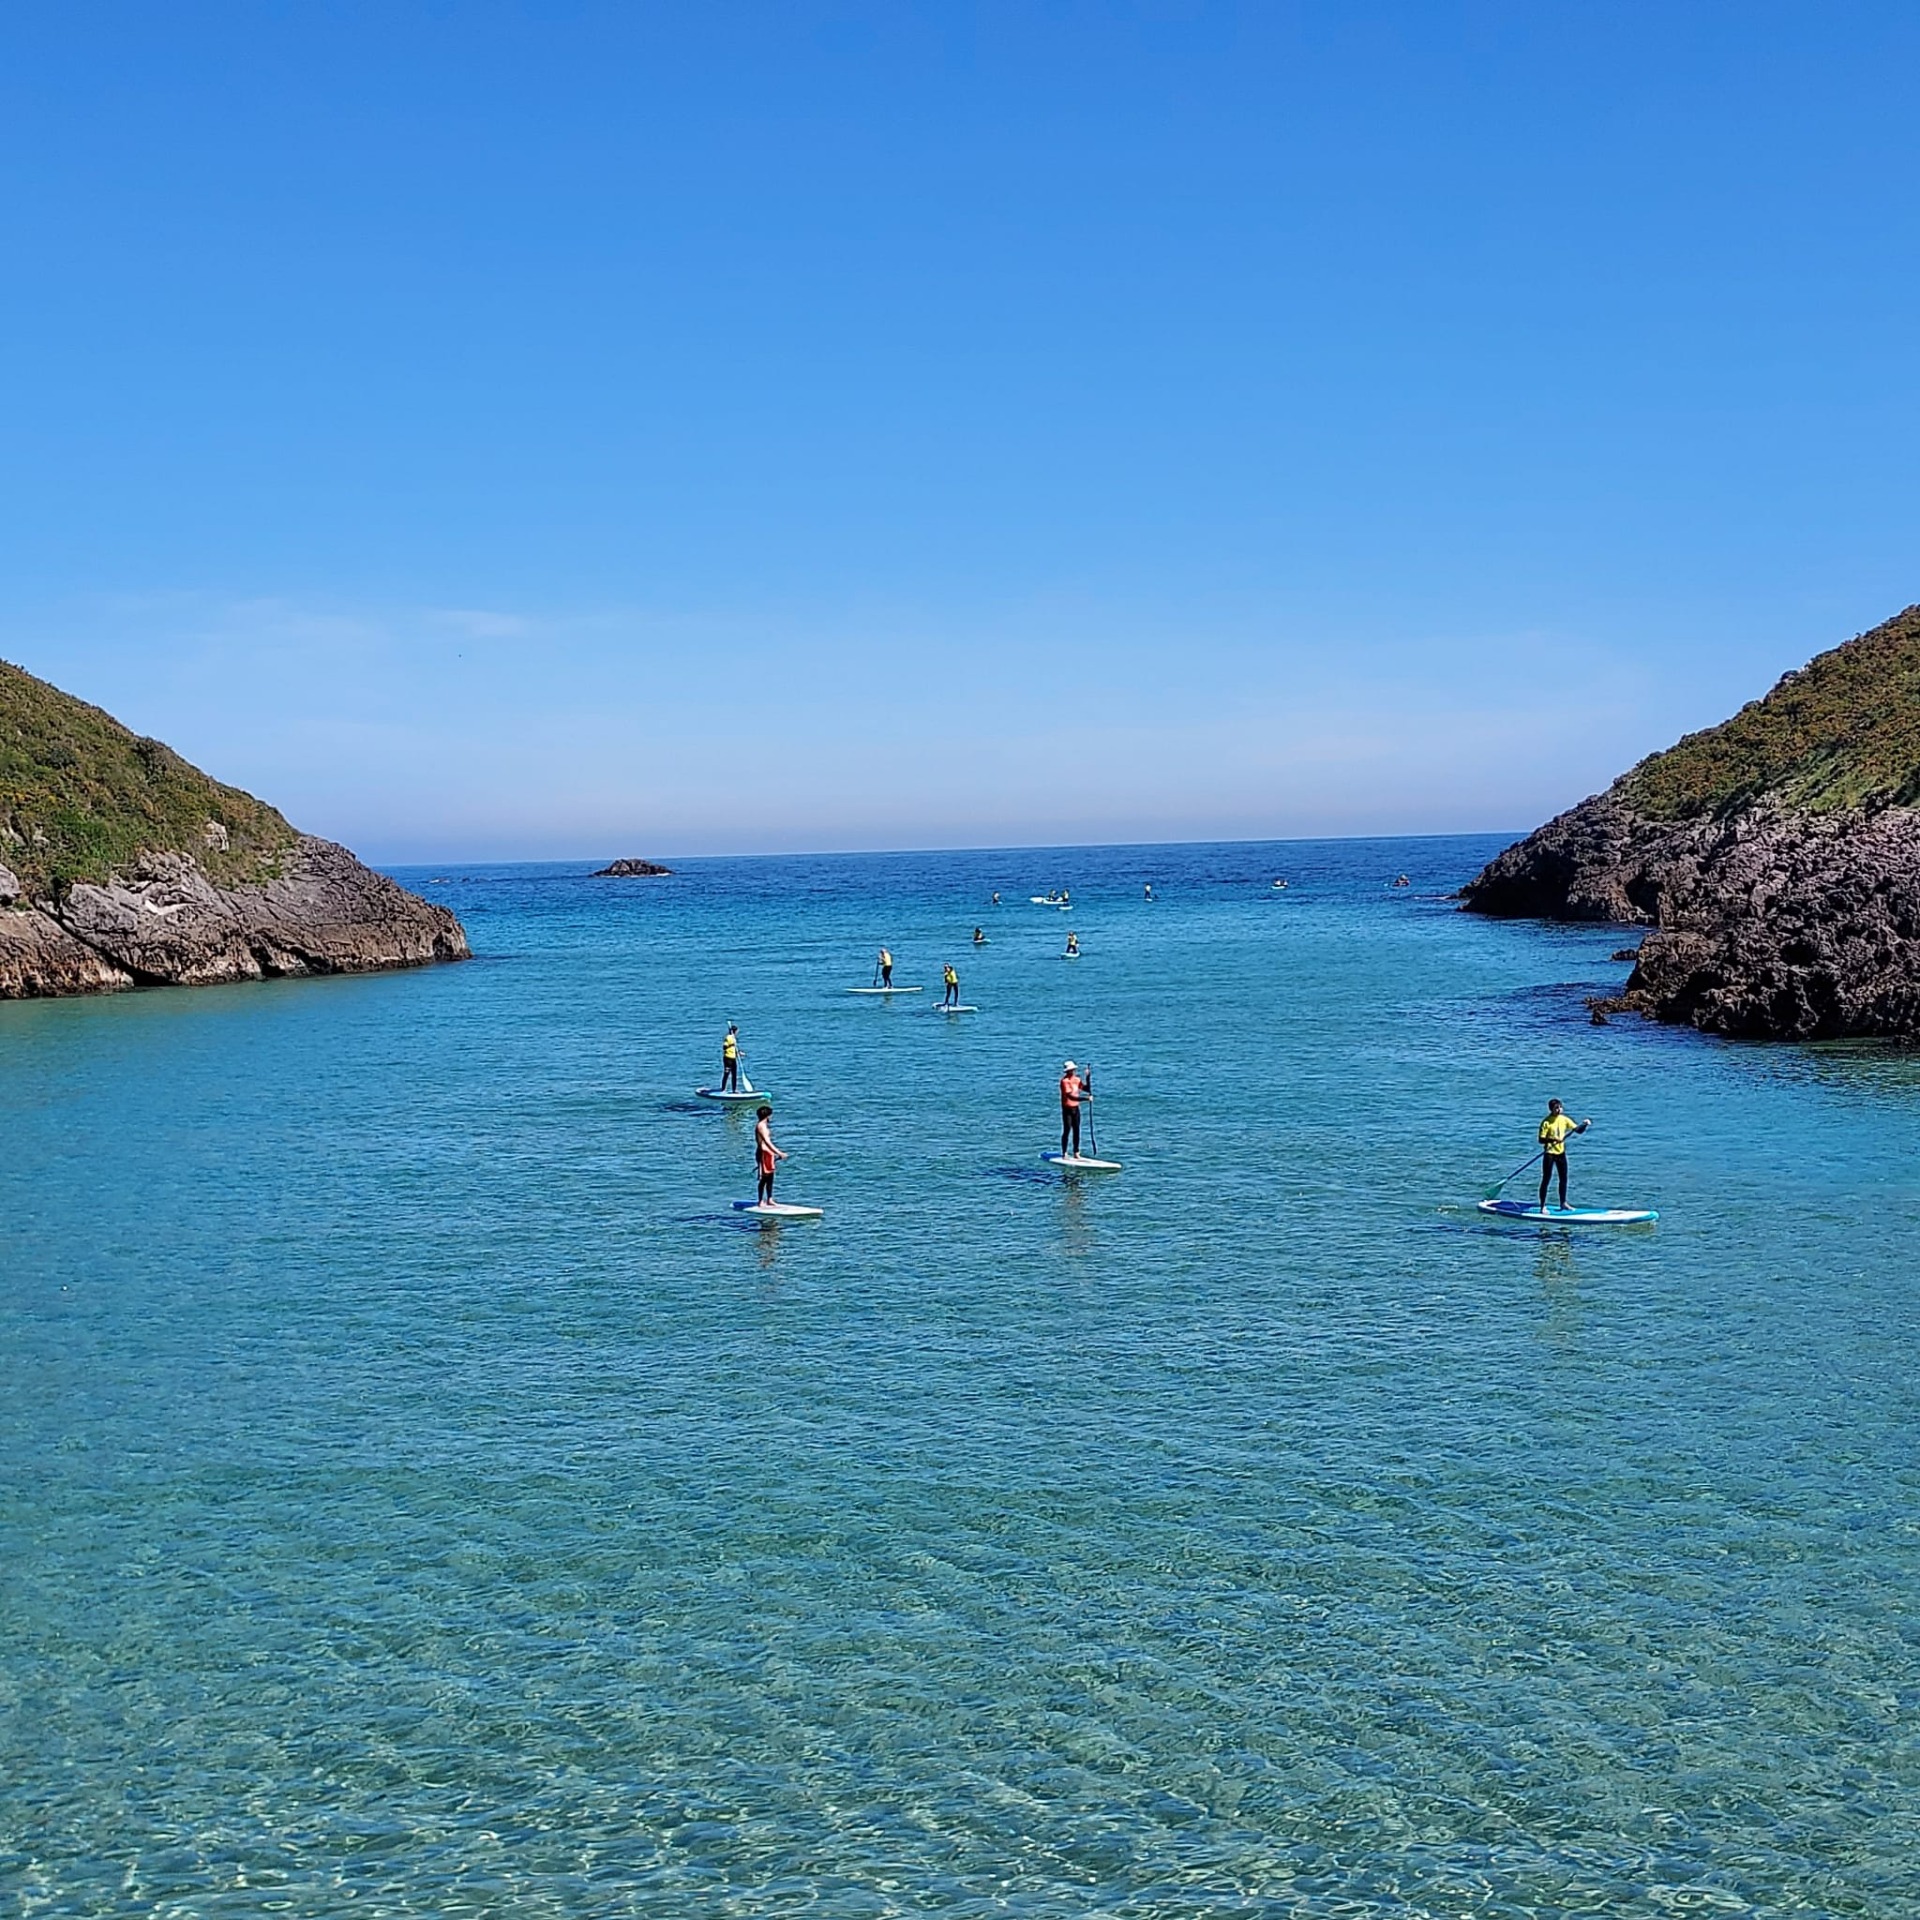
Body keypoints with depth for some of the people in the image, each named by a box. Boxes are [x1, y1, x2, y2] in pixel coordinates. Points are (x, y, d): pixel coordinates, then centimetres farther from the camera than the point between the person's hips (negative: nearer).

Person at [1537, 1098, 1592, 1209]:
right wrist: (1552, 1139, -32)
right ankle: (1543, 1206, 2)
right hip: (1549, 1153, -6)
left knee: (1564, 1179, 13)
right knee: (1546, 1179, -2)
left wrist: (1585, 1125, -13)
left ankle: (1563, 1203, 27)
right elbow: (1541, 1139, -16)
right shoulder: (1546, 1122, -13)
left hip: (1561, 1152, 6)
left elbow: (1578, 1130, 6)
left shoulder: (1564, 1120, 4)